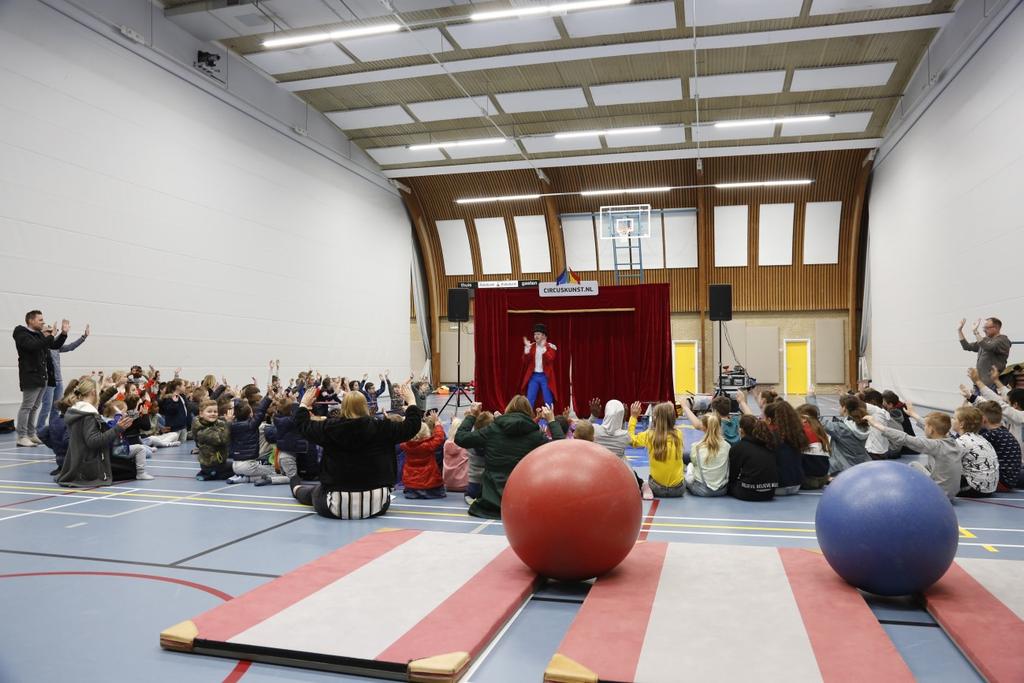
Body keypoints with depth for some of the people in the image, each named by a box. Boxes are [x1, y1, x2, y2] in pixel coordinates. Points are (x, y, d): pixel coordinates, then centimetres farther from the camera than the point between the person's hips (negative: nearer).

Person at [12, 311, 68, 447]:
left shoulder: (39, 334, 16)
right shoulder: (22, 334, -8)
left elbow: (55, 345, 20)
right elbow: (34, 346, -26)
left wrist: (63, 333, 8)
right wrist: (49, 336, -22)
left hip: (42, 376, 9)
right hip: (30, 376, -9)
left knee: (35, 407, 13)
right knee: (27, 406, -5)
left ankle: (31, 434, 19)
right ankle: (21, 437, -1)